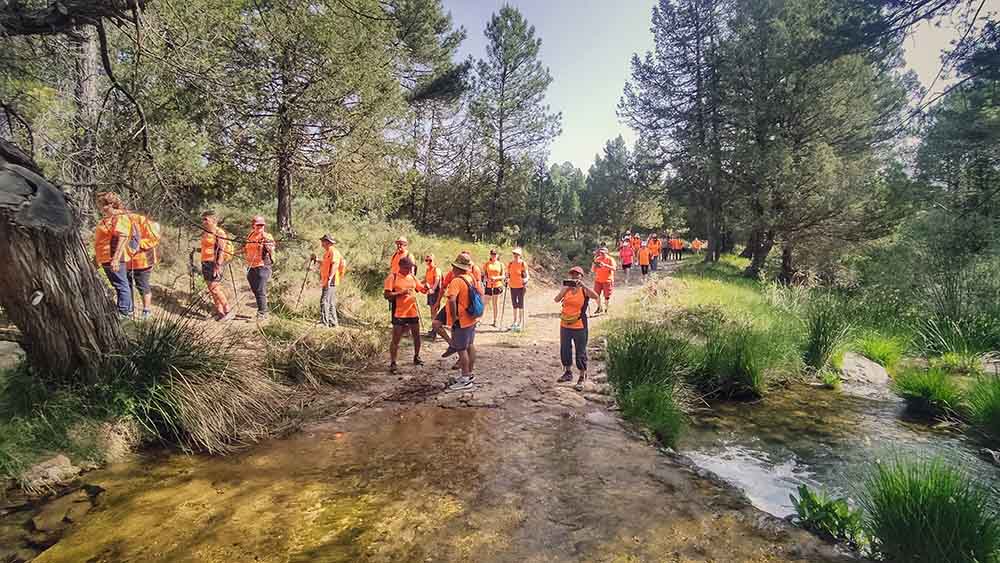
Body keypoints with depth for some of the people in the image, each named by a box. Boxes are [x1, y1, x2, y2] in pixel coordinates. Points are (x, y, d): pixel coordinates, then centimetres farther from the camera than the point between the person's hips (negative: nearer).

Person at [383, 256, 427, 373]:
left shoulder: (412, 277, 9)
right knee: (396, 340, -1)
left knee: (417, 336, 17)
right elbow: (386, 295, -13)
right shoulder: (392, 277, -8)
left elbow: (422, 289, 14)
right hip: (399, 314, -6)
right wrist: (400, 293, -22)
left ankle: (416, 357, 36)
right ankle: (392, 363, 8)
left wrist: (425, 286, -8)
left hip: (413, 312, 6)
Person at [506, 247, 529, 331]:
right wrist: (507, 281, 0)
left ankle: (521, 321, 7)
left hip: (520, 286, -5)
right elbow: (508, 274, 15)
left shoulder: (523, 264, -7)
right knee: (514, 303, 12)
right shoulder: (510, 264, 6)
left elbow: (526, 275, -6)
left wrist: (525, 284, -19)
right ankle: (515, 321, 24)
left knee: (520, 303, -1)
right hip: (512, 286, 5)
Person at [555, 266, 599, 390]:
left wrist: (582, 285, -32)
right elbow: (557, 300, -12)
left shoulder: (584, 290, -6)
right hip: (565, 325, 4)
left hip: (579, 326, -4)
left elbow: (595, 296, -26)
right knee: (565, 349, 15)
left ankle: (582, 377, 13)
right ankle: (568, 372, 34)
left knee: (580, 352, 2)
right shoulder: (566, 288, 2)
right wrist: (565, 288, -24)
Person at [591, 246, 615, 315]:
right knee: (596, 295, 5)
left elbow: (613, 269, -21)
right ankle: (599, 308, 25)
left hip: (607, 281, -4)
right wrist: (594, 263, -12)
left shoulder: (610, 259, -5)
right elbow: (592, 270, 7)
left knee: (607, 296, -1)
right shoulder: (597, 259, 7)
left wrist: (605, 265, -32)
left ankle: (606, 309, 14)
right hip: (598, 280, 4)